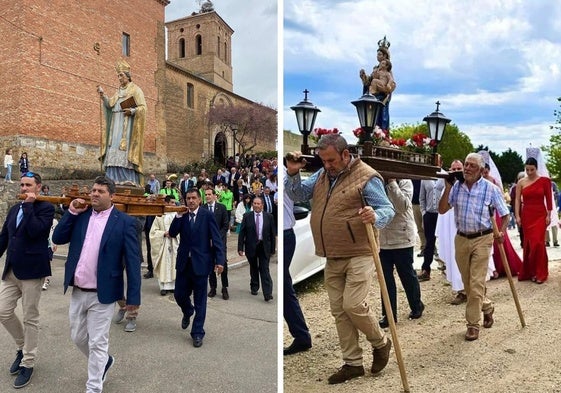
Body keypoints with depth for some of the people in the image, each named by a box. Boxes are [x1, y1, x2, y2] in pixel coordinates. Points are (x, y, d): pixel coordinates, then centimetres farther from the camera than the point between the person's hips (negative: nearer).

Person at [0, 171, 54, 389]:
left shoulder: (46, 208, -8)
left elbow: (35, 231, -23)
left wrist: (29, 205, -17)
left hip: (31, 270, -6)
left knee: (30, 318, 3)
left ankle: (28, 363, 18)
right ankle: (22, 347, 32)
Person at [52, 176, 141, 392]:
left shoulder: (124, 222, -11)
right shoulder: (80, 215, 5)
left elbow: (133, 261, -12)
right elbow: (58, 238, 2)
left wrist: (133, 296, -15)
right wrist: (71, 212, -7)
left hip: (102, 294, -6)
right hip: (77, 292, 6)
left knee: (97, 344, 5)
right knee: (78, 337, 20)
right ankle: (104, 360, 46)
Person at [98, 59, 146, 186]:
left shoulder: (136, 90, 3)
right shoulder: (118, 91, 23)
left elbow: (143, 107, -5)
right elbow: (110, 104, 13)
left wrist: (132, 111, -19)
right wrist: (102, 95, 1)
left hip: (128, 124, -7)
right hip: (116, 124, 7)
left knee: (126, 149, -14)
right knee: (114, 150, -2)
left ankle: (129, 180, -16)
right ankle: (116, 178, -2)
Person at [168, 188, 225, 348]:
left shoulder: (207, 215, -6)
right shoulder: (181, 216, 6)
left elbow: (216, 239, -9)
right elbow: (172, 233, -5)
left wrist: (220, 260, -16)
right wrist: (179, 216, -13)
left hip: (200, 262, -4)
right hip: (184, 262, 4)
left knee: (200, 299, 4)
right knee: (179, 294, 11)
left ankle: (197, 333, 17)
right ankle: (188, 312, 45)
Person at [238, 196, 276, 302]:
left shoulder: (269, 216, -1)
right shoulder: (247, 216, -2)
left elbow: (272, 233, 2)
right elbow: (242, 233, -3)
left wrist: (272, 248, 1)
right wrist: (240, 248, -9)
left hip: (264, 246, -1)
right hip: (251, 246, 1)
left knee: (264, 269, -5)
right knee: (253, 268, 16)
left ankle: (267, 293, -6)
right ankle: (254, 287, 35)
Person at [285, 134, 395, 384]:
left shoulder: (366, 177, -10)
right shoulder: (322, 174, 11)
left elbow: (388, 209, -12)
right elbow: (298, 195, 12)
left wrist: (375, 217, -34)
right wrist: (292, 174, -5)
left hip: (359, 255, -7)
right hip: (332, 258, 7)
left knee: (354, 305, -11)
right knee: (339, 311, 9)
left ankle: (380, 343, 20)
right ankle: (353, 363, 23)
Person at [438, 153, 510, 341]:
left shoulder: (490, 188, -7)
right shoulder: (456, 186, 0)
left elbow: (504, 214, 2)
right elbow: (442, 210, -5)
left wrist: (502, 232, -12)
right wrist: (448, 187, -13)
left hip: (482, 239, -4)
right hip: (461, 239, 4)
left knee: (476, 284, -5)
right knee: (468, 283, 15)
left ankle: (473, 324, 7)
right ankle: (487, 307, 41)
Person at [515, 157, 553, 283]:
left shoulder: (544, 181, -1)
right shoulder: (521, 182, 2)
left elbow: (548, 199, 1)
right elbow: (517, 200, 2)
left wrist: (549, 215, -3)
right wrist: (517, 216, -4)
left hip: (540, 215, -2)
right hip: (526, 215, 2)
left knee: (538, 243, -6)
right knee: (528, 243, 6)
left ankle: (539, 273, 4)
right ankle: (528, 271, 17)